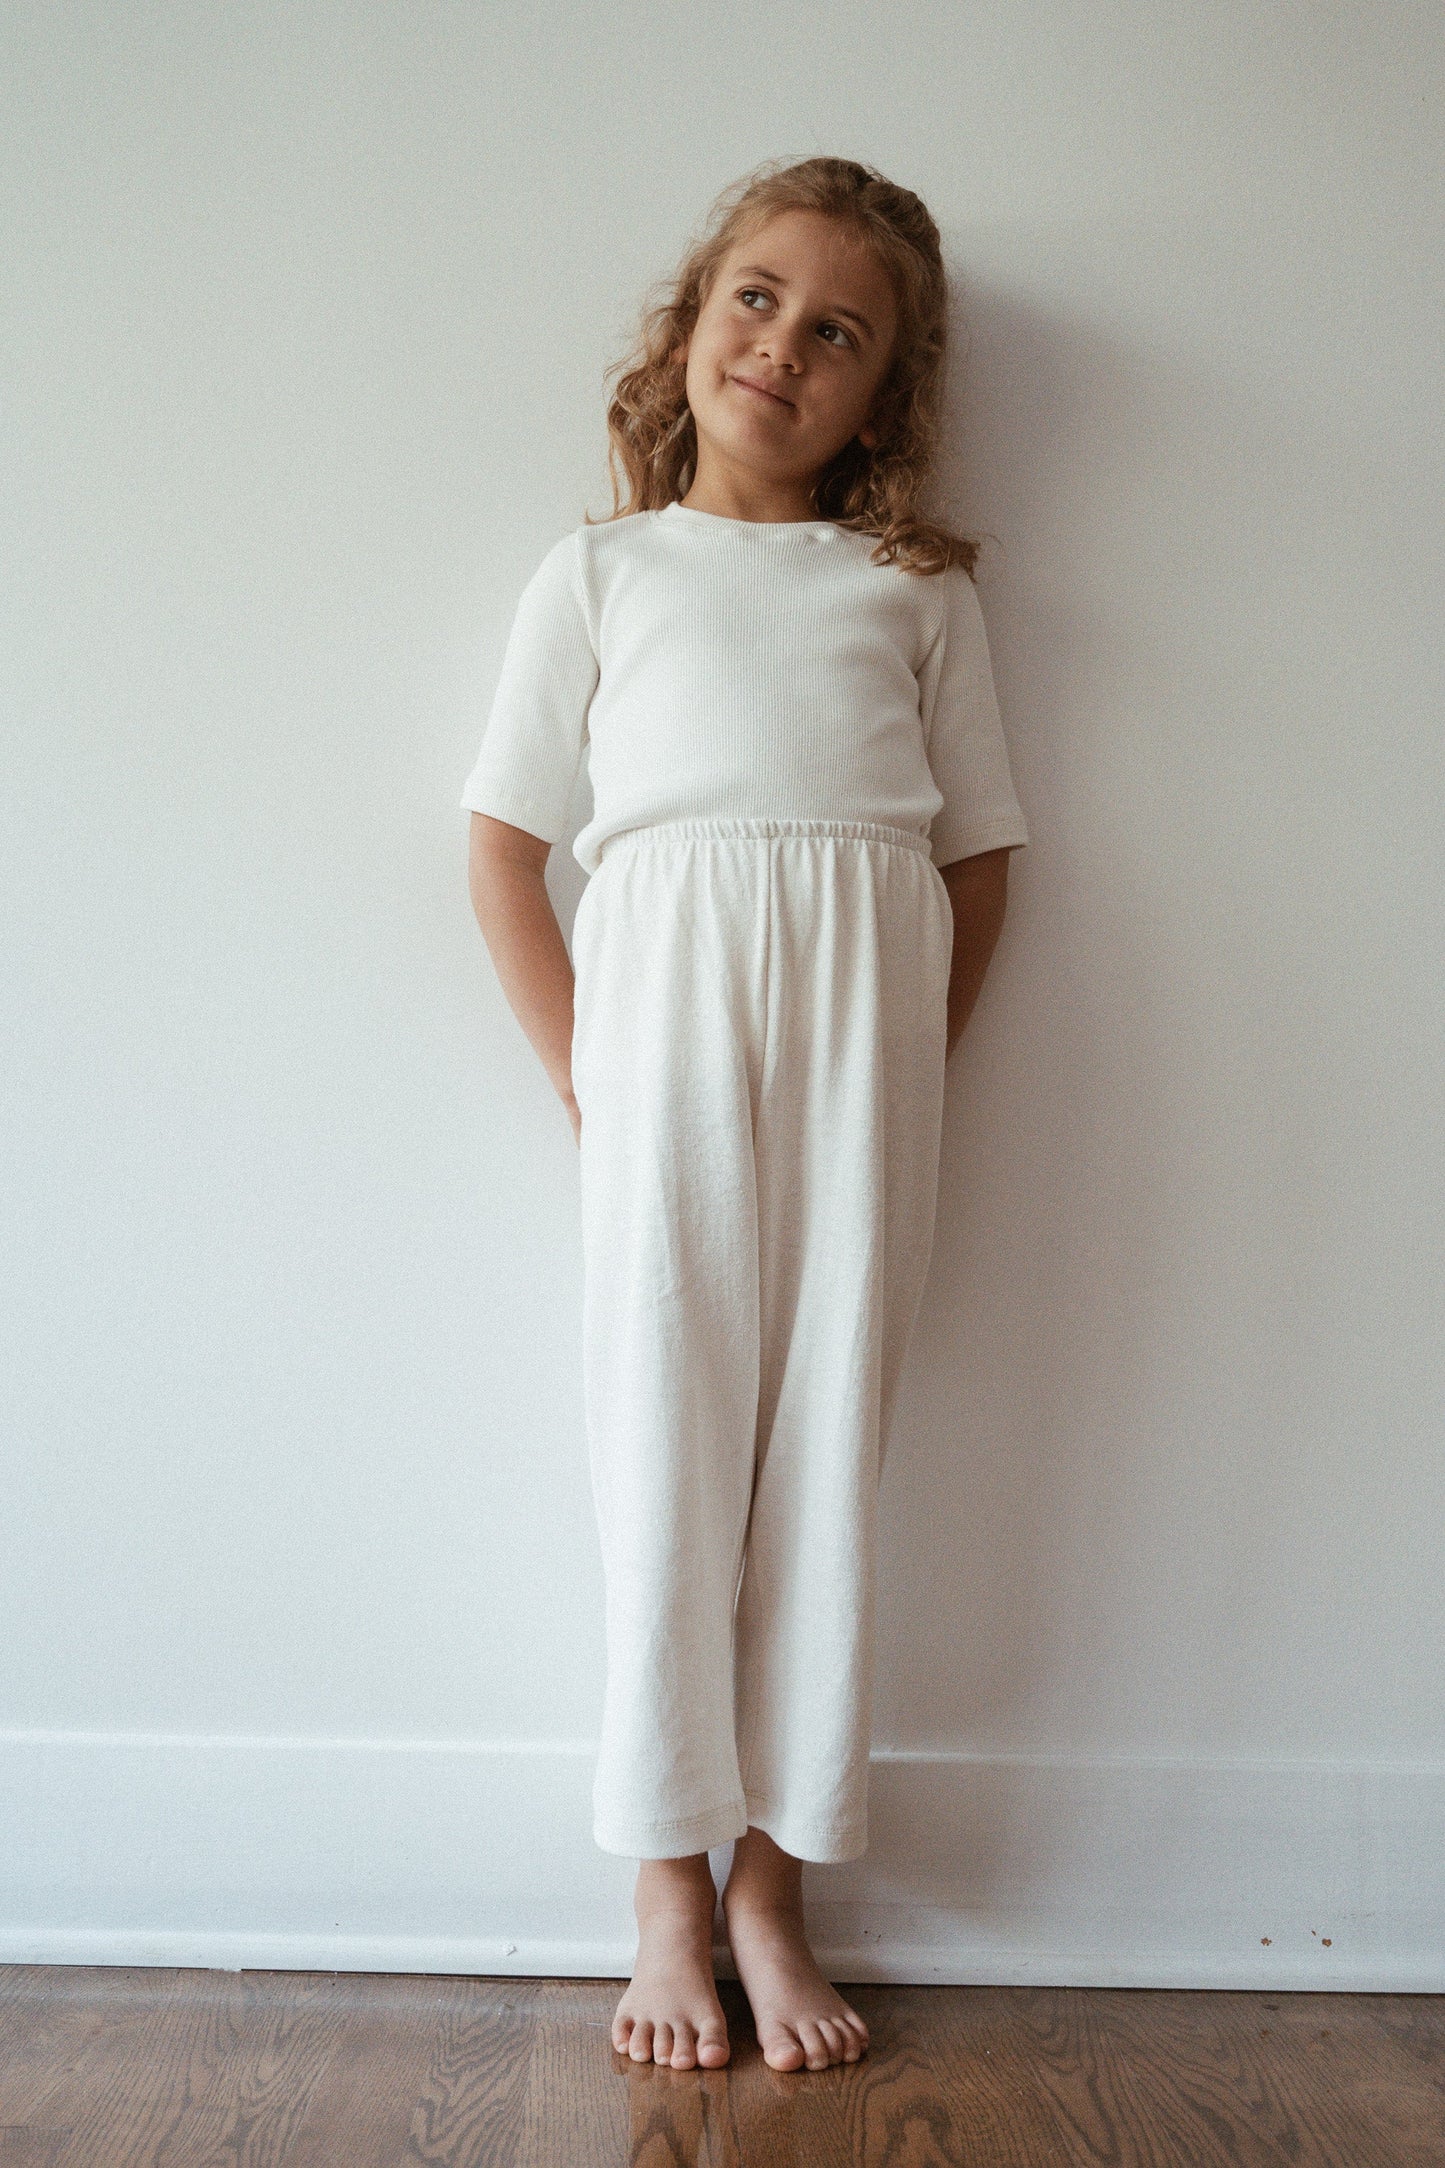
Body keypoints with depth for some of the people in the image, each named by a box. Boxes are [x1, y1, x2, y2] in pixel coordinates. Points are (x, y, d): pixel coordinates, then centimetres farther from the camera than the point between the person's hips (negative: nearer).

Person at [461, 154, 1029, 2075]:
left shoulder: (916, 587, 17)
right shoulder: (599, 572, 15)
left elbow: (980, 852, 14)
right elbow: (503, 846, 9)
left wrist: (901, 1074, 3)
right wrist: (585, 1077, -1)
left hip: (865, 993, 1)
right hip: (664, 987, -1)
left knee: (828, 1429, 2)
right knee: (666, 1430, 0)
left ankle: (776, 1879, 16)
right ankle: (669, 1891, 14)